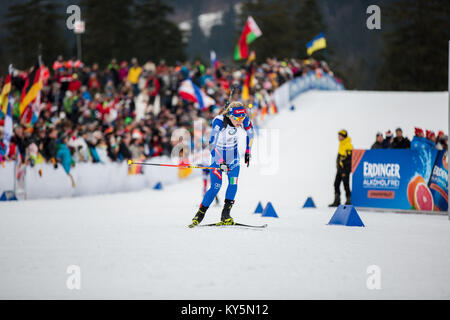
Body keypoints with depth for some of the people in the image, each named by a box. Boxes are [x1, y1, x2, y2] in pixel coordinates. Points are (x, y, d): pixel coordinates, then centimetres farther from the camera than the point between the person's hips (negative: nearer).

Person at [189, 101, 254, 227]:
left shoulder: (243, 119, -17)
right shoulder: (219, 121, -30)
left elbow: (250, 132, 6)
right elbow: (212, 144, -31)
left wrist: (248, 151, 9)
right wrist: (220, 162, -39)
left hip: (233, 155, 4)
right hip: (217, 155, -4)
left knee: (233, 183, -13)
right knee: (216, 186, -11)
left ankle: (225, 215, -7)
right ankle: (200, 214, 5)